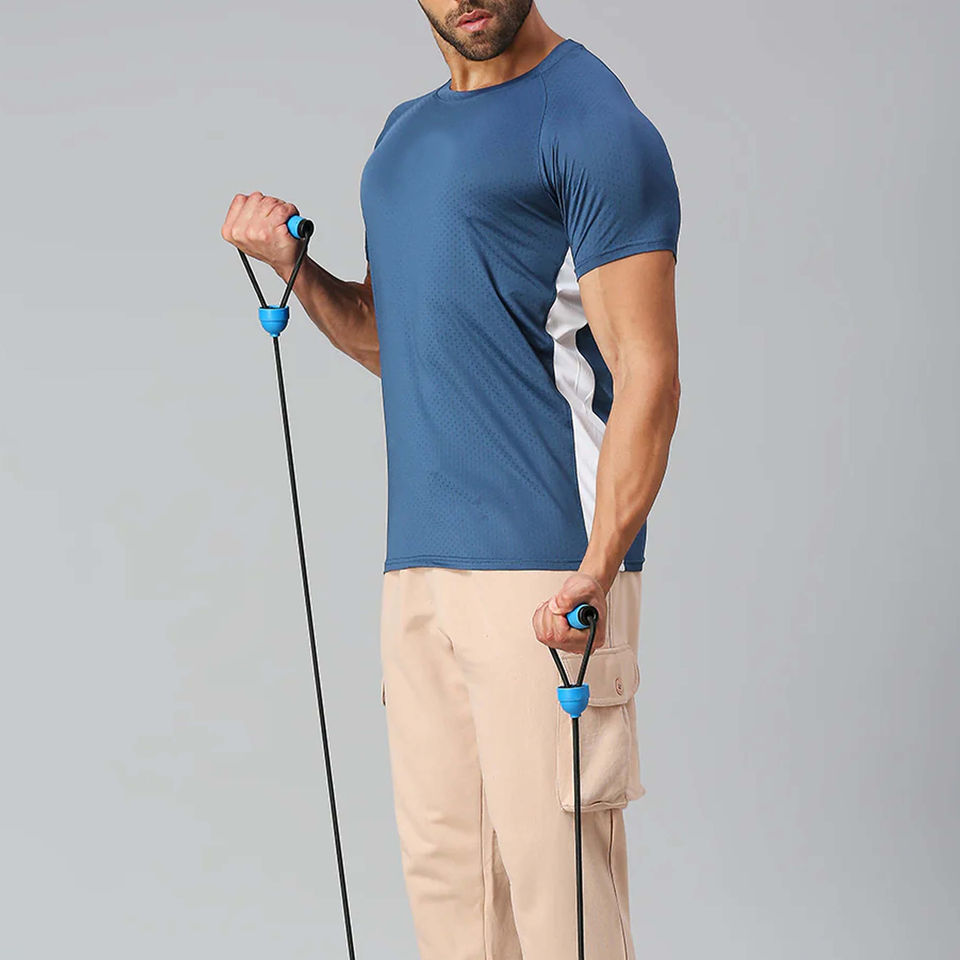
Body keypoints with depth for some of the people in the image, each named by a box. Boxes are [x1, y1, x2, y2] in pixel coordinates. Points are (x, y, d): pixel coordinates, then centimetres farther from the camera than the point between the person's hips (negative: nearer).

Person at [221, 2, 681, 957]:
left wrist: (599, 566, -23)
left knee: (552, 861, -7)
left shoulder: (592, 122, -6)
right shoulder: (405, 131, 20)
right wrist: (293, 267, 9)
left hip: (544, 561, -8)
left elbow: (646, 377, -12)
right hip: (420, 556, 8)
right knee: (441, 862, 10)